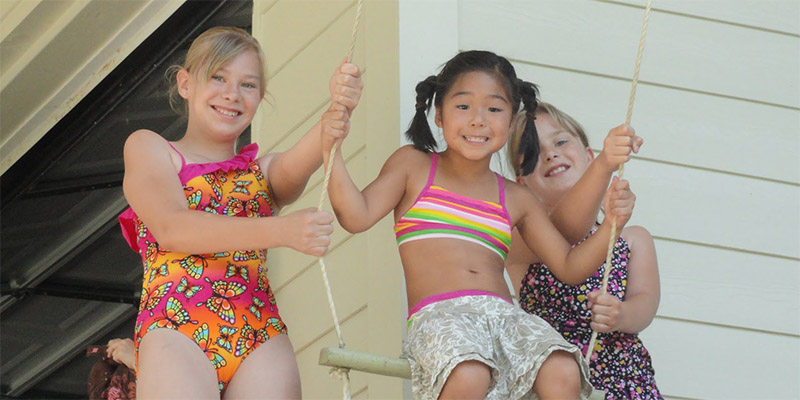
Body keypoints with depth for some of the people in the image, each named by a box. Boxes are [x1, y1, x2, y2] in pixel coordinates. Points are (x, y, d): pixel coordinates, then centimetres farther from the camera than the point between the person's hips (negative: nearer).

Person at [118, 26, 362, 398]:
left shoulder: (265, 172, 23)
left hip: (261, 337, 3)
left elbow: (299, 163, -3)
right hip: (176, 329, -3)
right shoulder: (148, 148, 14)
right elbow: (172, 229, -5)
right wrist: (280, 231, -18)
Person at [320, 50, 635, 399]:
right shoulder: (413, 166, 15)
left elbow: (569, 267, 23)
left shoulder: (515, 199, 23)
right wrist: (330, 150, -11)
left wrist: (610, 224, 6)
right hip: (438, 315, -4)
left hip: (505, 316, 4)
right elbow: (357, 217, 1)